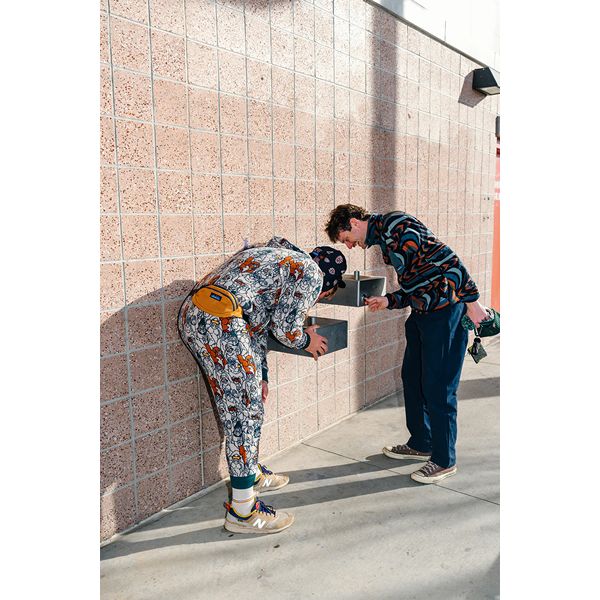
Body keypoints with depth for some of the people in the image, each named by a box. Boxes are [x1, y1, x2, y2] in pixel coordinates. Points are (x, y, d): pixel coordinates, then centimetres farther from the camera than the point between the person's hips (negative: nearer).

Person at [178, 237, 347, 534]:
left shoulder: (282, 258, 30)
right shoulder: (311, 273, 2)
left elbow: (258, 325, 30)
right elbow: (286, 328, -3)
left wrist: (260, 374, 30)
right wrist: (307, 340, 19)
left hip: (191, 314, 10)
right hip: (218, 319, -10)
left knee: (238, 403, 21)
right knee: (245, 408, -1)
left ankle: (251, 473, 38)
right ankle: (242, 510, 9)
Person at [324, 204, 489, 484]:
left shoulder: (395, 224, -13)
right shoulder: (383, 241, 17)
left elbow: (446, 259, -21)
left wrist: (471, 301, -23)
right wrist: (388, 301, 2)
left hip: (446, 309, -10)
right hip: (422, 313, 10)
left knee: (437, 387, -3)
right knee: (412, 378, 17)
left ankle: (445, 460, 14)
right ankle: (420, 444, 33)